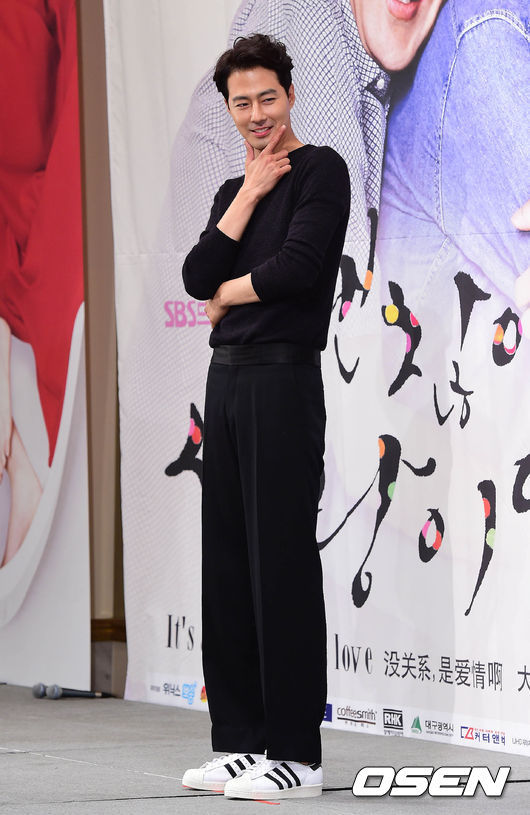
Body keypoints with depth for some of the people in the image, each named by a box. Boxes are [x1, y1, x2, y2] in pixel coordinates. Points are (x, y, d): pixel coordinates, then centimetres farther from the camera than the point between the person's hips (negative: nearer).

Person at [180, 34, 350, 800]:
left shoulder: (320, 171, -5)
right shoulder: (233, 190, 19)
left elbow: (298, 265, -20)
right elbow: (198, 277, 4)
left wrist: (229, 294, -2)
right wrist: (249, 195, -2)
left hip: (285, 382, -9)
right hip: (227, 379, 9)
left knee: (282, 563, -9)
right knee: (228, 562, 9)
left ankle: (297, 754, -7)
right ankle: (242, 740, 15)